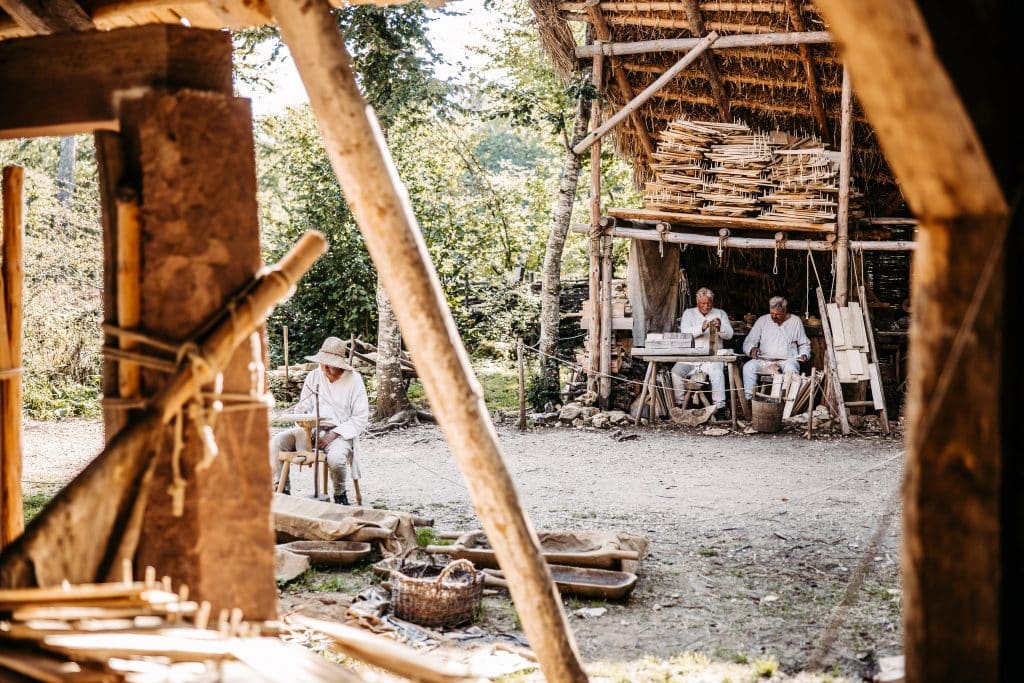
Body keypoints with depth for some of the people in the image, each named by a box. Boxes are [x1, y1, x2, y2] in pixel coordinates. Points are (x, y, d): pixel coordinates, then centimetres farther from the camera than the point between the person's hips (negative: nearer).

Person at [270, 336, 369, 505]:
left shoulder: (354, 379, -4)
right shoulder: (313, 376, 8)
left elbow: (361, 418, -6)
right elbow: (301, 409, 11)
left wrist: (334, 434, -17)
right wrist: (304, 430, -10)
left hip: (340, 432, -4)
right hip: (311, 428, 4)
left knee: (335, 458, -36)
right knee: (276, 443, -20)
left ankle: (340, 495, -5)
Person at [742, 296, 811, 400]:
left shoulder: (795, 321, 10)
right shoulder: (762, 320, 10)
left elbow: (804, 344, 20)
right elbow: (748, 342, 10)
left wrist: (804, 354, -2)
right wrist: (752, 349, -14)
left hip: (787, 360, -1)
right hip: (764, 360, 1)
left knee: (791, 368, -37)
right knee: (748, 367, -29)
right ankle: (749, 399, -27)